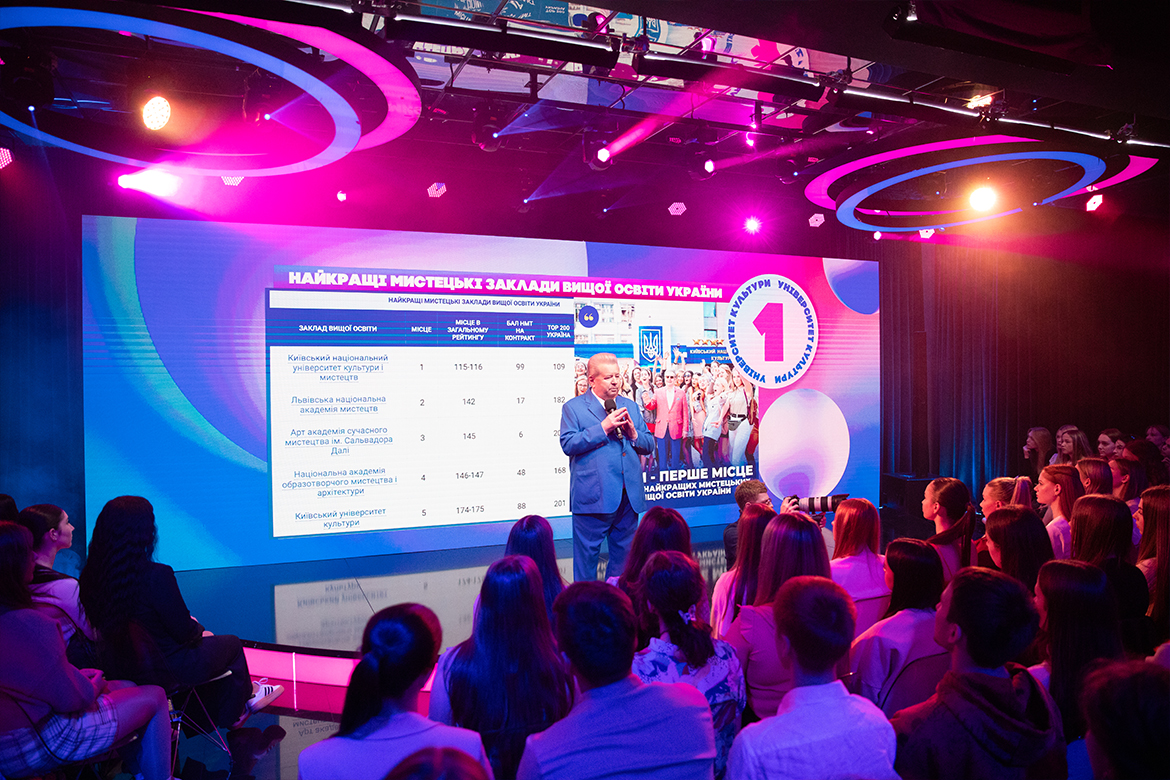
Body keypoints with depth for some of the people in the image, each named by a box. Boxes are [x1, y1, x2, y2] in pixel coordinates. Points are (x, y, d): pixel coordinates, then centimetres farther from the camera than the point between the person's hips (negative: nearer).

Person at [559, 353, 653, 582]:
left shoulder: (630, 406, 16)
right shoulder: (573, 407, 1)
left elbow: (649, 445, 16)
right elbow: (568, 444, -12)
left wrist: (633, 434, -6)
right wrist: (603, 428, -17)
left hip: (629, 495, 5)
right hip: (592, 496, -5)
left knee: (624, 554, 13)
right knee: (586, 555, 1)